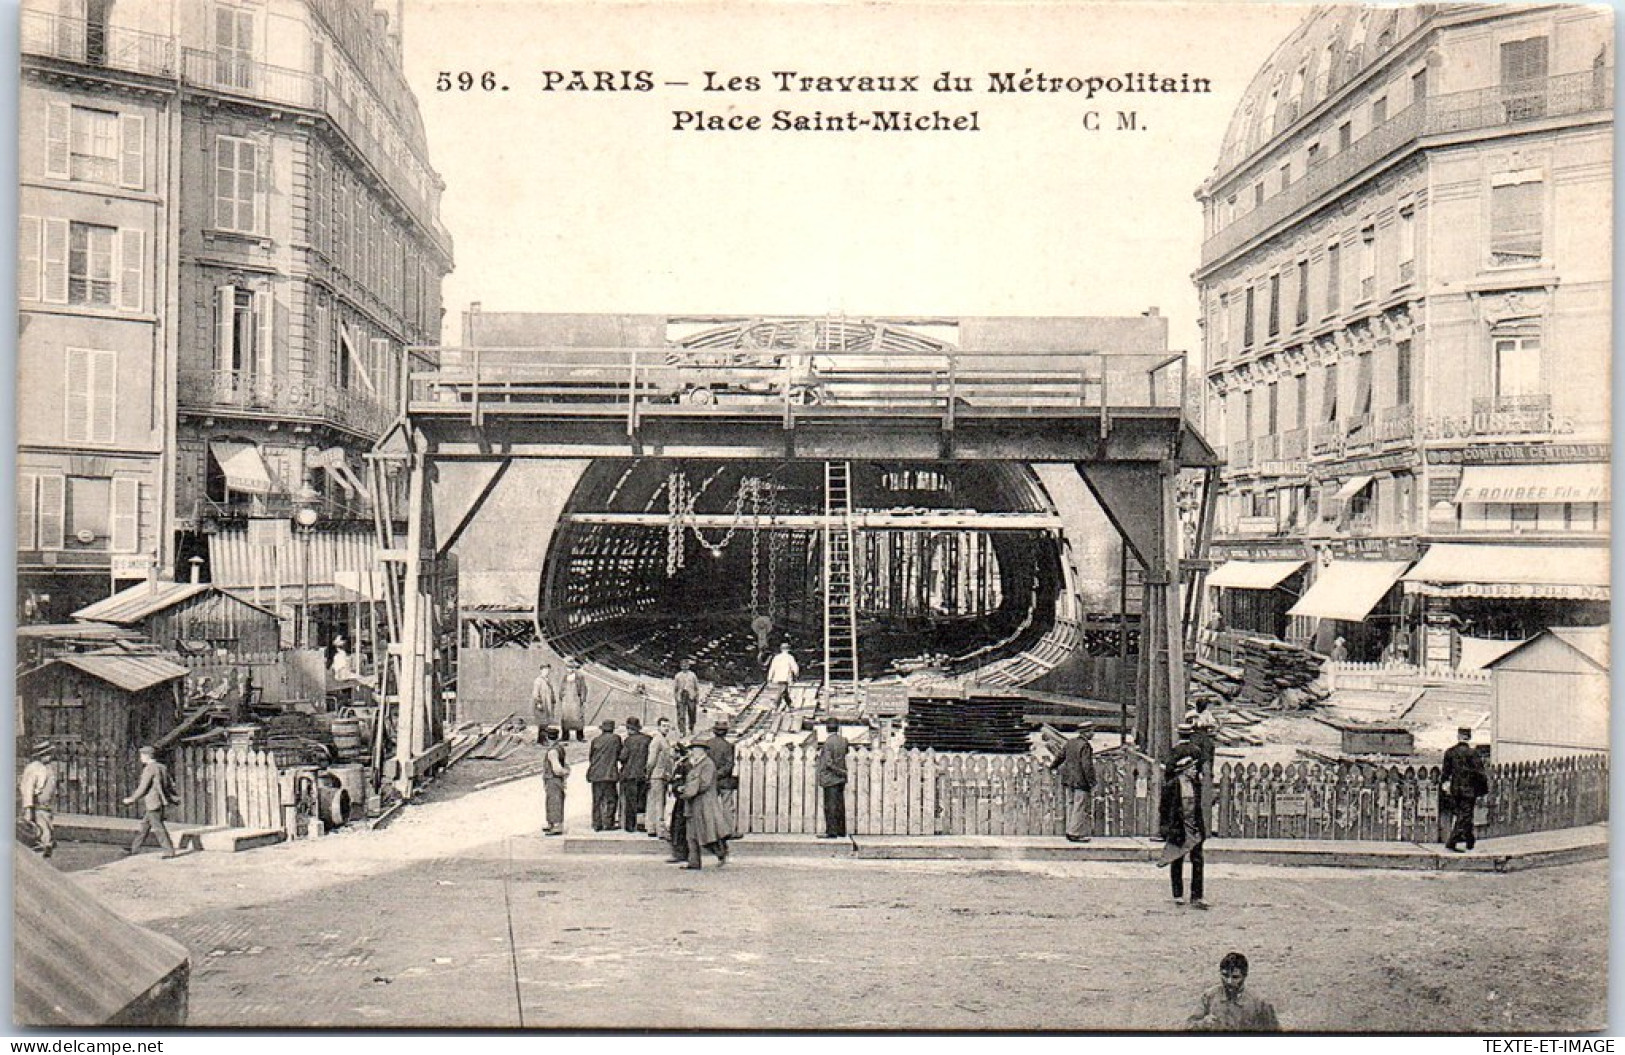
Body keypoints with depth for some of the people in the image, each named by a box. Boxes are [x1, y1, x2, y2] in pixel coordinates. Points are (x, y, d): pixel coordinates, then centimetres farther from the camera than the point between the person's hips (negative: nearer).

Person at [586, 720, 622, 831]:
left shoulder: (595, 740, 7)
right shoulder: (615, 739, -2)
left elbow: (590, 756, 12)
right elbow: (620, 756, 4)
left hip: (595, 774, 4)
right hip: (609, 774, -4)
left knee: (597, 800, 9)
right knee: (610, 799, 2)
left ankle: (597, 824, 9)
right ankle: (607, 823, -3)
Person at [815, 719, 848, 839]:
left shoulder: (828, 742, -15)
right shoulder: (843, 740, 4)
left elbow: (828, 763, -17)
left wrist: (840, 771, -6)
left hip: (830, 778, -7)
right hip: (840, 779, 7)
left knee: (830, 806, -5)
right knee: (840, 805, 11)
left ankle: (831, 832, -6)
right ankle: (841, 831, 15)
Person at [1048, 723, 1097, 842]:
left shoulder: (1070, 743, 8)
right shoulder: (1085, 746, -17)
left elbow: (1060, 756, 22)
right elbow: (1087, 766, -21)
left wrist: (1052, 765, 41)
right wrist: (1092, 785, -17)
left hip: (1069, 781, 8)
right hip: (1081, 782, -8)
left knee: (1071, 806, 14)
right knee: (1080, 808, -3)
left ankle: (1070, 831, 19)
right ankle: (1075, 834, -2)